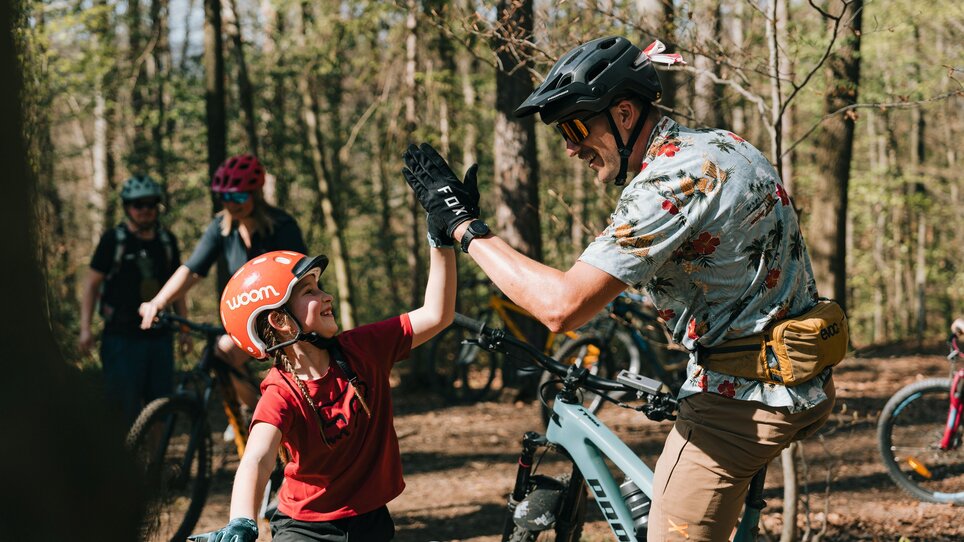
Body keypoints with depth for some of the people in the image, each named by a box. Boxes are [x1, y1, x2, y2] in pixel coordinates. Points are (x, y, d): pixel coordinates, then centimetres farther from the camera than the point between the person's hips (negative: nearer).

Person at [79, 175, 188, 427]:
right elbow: (92, 283, -1)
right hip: (123, 337, -4)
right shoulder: (114, 240, -3)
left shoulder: (167, 240, 9)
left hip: (159, 335, 4)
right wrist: (85, 328, -8)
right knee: (125, 407, -6)